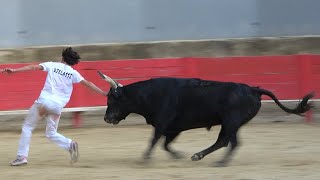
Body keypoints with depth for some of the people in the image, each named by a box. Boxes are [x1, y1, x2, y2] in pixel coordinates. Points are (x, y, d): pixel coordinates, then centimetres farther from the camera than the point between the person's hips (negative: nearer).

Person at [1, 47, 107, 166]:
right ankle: (70, 145, -10)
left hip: (44, 100, -2)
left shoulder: (52, 65, 8)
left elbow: (34, 67, -1)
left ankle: (22, 156, 5)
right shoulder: (73, 73, 12)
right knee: (51, 133, 17)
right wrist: (104, 93, 16)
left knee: (27, 127, 13)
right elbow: (88, 84, 10)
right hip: (58, 106, 2)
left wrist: (14, 71, -5)